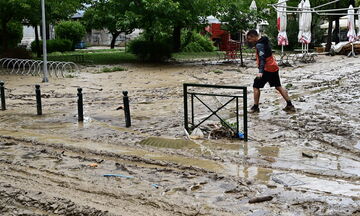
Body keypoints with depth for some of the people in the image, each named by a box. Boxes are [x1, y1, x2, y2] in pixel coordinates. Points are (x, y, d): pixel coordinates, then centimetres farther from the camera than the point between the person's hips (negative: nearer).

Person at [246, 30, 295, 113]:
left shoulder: (259, 45, -17)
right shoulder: (264, 41, 11)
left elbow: (262, 58, -29)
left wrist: (260, 71, -39)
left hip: (267, 69, -9)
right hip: (274, 67, 9)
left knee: (256, 86, 0)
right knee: (278, 86, 15)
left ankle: (255, 107, 4)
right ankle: (290, 105, 16)